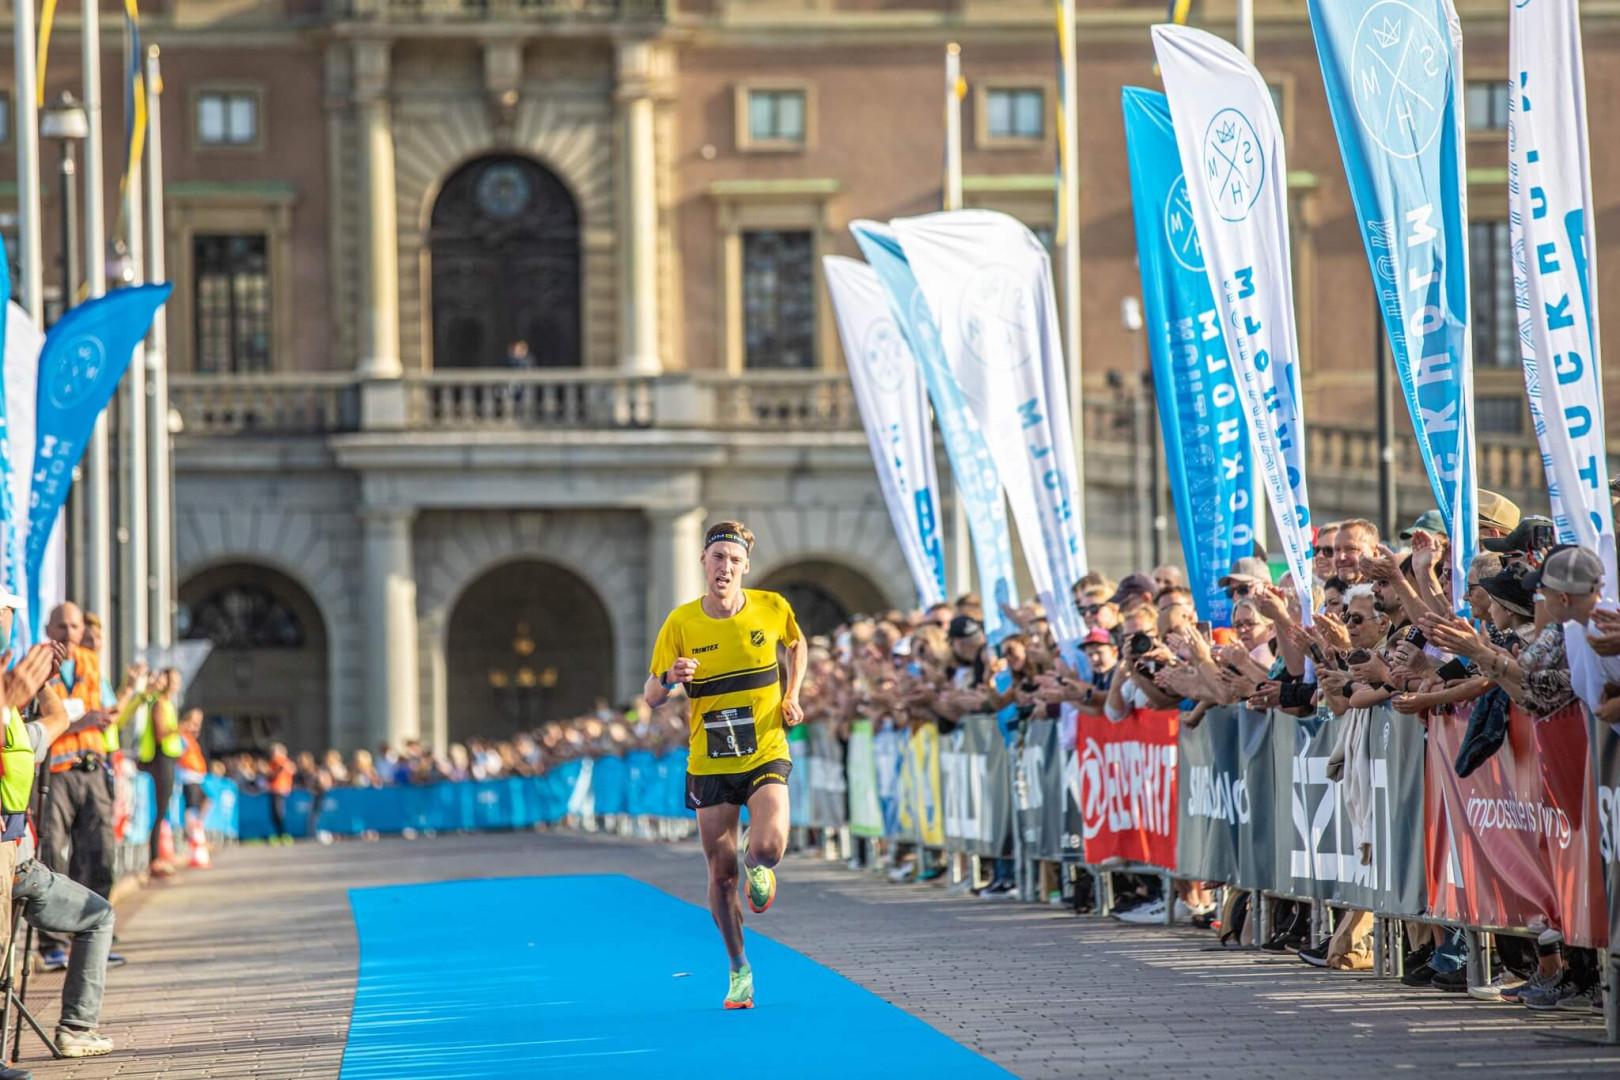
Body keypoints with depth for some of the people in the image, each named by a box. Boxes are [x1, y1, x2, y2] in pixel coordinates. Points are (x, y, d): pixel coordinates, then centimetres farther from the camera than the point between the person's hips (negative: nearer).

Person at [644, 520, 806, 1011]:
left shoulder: (772, 609, -4)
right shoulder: (681, 623, -6)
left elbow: (796, 645, 20)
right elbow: (650, 697, -1)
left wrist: (791, 696, 6)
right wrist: (669, 678, -23)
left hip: (766, 755, -1)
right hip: (709, 765, 1)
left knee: (768, 847, -25)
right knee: (721, 875, 3)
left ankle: (759, 867, 14)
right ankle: (739, 970, 23)